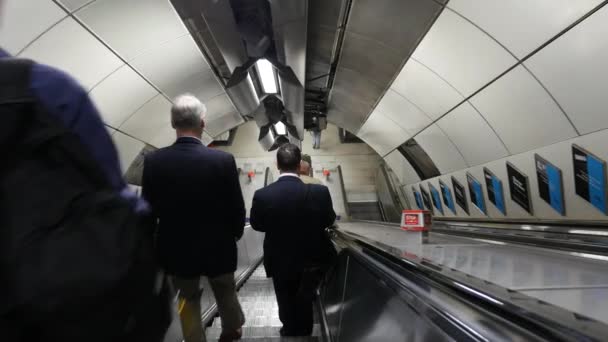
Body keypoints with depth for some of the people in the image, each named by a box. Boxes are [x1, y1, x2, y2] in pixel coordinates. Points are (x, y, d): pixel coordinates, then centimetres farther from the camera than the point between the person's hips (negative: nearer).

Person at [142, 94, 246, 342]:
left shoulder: (153, 160, -14)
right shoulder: (223, 160, -21)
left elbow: (148, 210, -3)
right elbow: (237, 208, -12)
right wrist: (236, 233, 9)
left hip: (176, 247, 1)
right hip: (217, 247, 0)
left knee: (188, 300, 24)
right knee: (226, 294, 26)